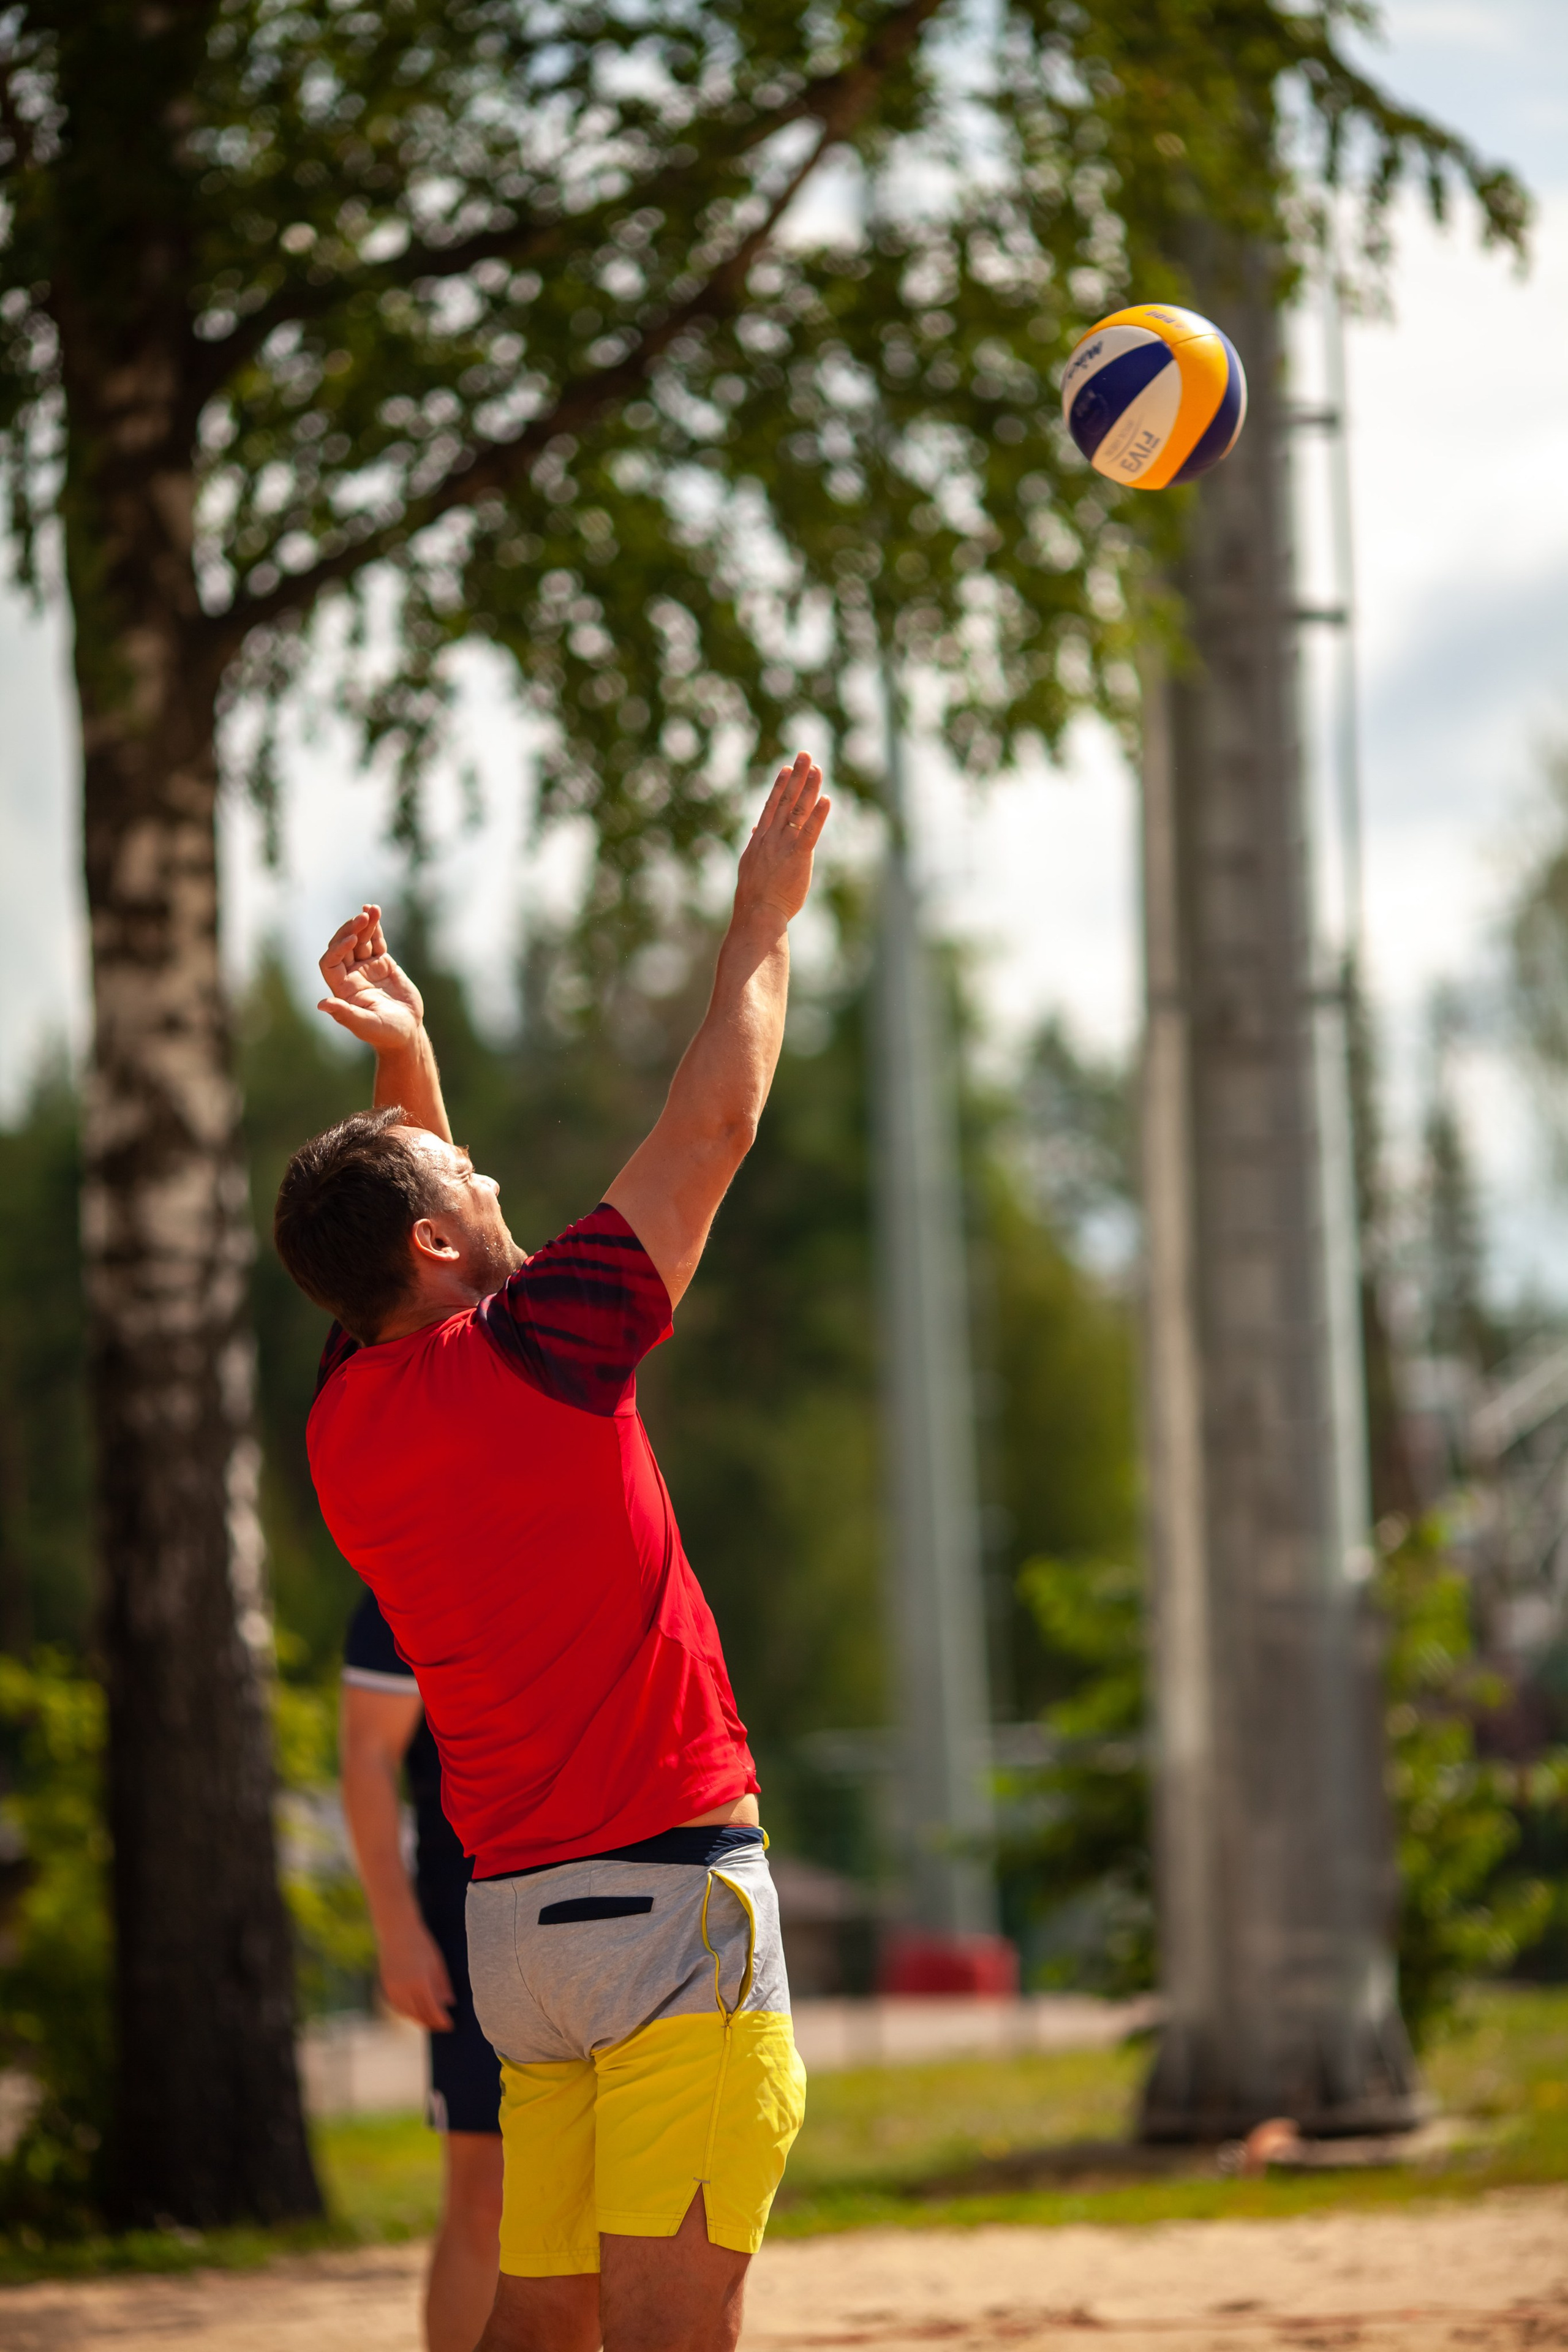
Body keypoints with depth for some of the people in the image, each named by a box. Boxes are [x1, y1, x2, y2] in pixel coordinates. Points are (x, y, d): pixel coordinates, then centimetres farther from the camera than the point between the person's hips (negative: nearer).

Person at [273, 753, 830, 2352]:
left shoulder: (346, 1422, 8)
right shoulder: (530, 1353, -10)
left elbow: (411, 1236, 31)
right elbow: (713, 1124, -1)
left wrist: (404, 1062, 20)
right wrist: (762, 917, 10)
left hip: (516, 1914, 8)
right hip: (666, 1890, -8)